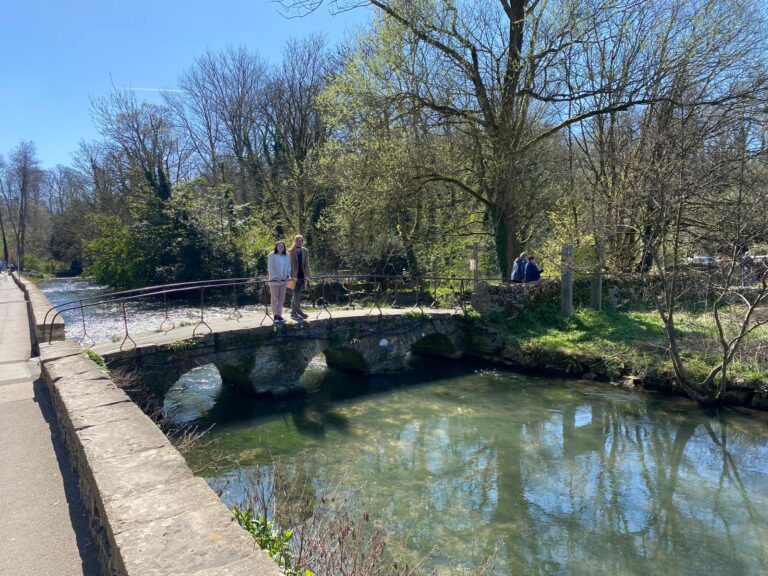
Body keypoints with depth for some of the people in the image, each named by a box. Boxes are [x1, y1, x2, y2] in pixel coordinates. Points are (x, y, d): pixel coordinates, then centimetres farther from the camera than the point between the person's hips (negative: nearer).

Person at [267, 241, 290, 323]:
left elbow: (288, 267, 12)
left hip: (284, 280, 5)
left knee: (282, 298, 8)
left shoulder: (286, 256, 7)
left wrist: (287, 276, -2)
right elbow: (270, 268, -8)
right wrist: (275, 277, -16)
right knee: (275, 298, -1)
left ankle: (279, 315, 16)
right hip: (274, 281, -5)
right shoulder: (271, 255, -6)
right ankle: (275, 316, 4)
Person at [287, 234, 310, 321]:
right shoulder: (290, 251, -3)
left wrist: (307, 275, -3)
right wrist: (293, 276, -16)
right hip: (294, 276, -4)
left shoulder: (305, 251, 10)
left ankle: (293, 312, 15)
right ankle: (299, 311, 0)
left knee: (296, 294, 9)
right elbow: (290, 264, -8)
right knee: (296, 294, -5)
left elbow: (306, 264, 7)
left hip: (302, 276, 4)